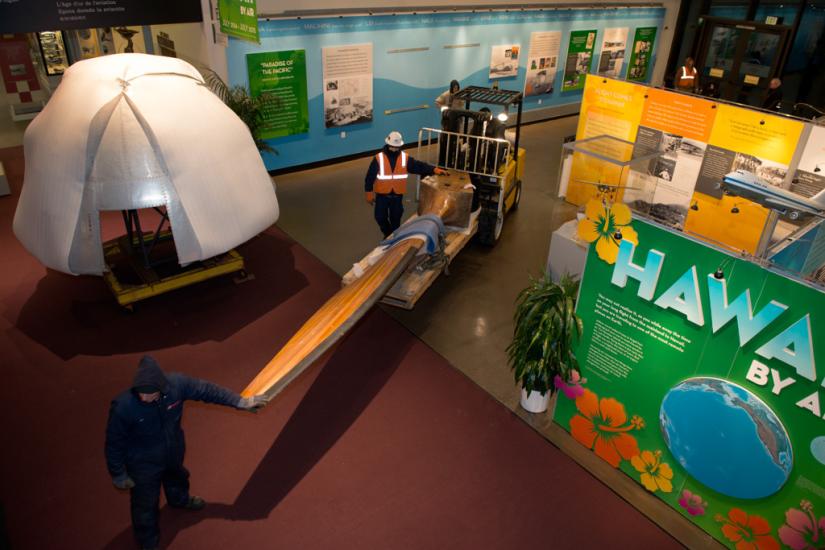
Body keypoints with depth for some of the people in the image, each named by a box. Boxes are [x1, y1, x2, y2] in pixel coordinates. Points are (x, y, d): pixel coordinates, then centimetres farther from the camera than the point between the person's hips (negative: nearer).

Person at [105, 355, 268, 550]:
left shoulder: (176, 383, -31)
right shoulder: (123, 406, -37)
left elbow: (206, 390, -15)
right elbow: (114, 443, -21)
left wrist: (240, 401, -11)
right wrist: (118, 474, -9)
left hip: (174, 452, 4)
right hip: (143, 465, -4)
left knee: (177, 478, 35)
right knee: (146, 504, 17)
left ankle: (179, 500, 70)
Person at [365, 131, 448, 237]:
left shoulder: (405, 158, -4)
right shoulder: (378, 158, -10)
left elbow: (419, 166, -9)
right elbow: (370, 176, -6)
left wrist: (434, 169, -23)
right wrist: (369, 193, -5)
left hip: (397, 195, 1)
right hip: (382, 195, -1)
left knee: (395, 219, 13)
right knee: (380, 217, 8)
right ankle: (388, 235, 34)